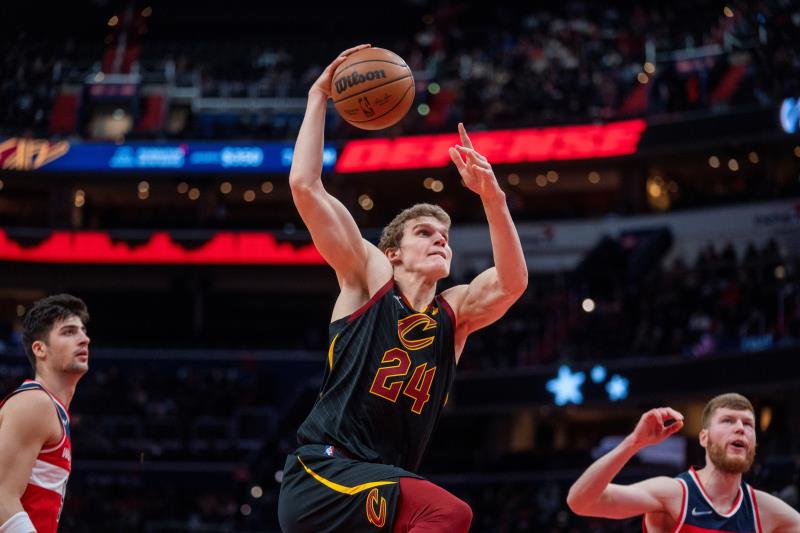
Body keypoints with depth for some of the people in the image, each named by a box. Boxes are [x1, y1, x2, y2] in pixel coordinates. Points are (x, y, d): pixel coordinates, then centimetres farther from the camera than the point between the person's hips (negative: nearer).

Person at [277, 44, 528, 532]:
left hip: (380, 487, 7)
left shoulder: (456, 313, 13)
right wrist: (318, 98, 2)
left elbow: (513, 282, -9)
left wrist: (492, 197, -20)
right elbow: (305, 185, -3)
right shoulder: (369, 280, 4)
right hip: (321, 472, -7)